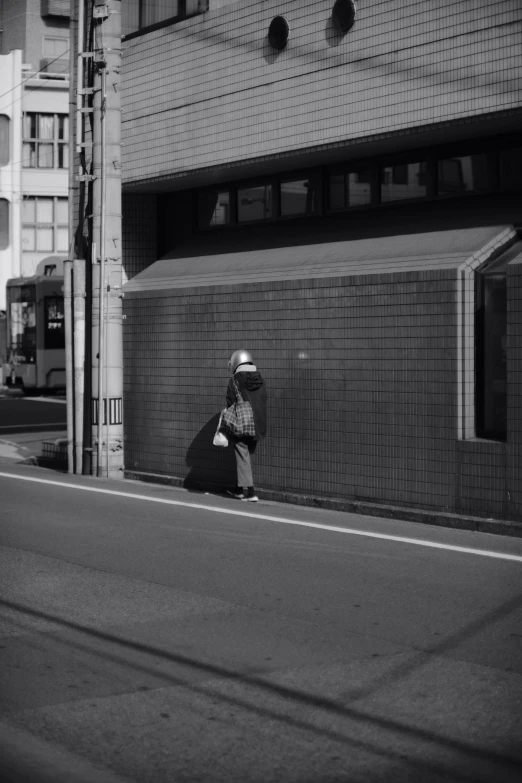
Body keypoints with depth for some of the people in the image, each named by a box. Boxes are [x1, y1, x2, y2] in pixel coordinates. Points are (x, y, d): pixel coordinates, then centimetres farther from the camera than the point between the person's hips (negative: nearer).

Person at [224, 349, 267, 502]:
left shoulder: (235, 381, -10)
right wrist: (258, 423, 15)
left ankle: (250, 492, -5)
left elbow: (230, 404, -9)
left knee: (243, 457, 1)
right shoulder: (260, 380, 6)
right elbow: (263, 403, 8)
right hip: (258, 426, 6)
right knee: (247, 456, 17)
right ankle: (241, 488, 26)